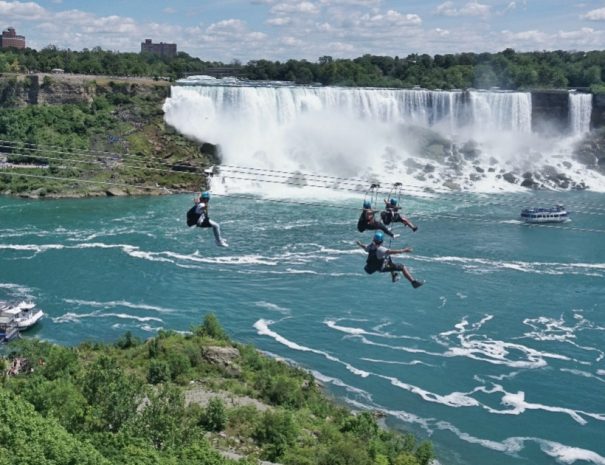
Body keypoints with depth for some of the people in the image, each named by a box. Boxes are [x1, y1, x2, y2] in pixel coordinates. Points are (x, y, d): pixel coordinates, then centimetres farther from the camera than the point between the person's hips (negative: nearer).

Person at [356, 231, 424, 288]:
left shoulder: (371, 245, -12)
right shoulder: (379, 249, -36)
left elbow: (365, 248, 11)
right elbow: (391, 251, -49)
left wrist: (360, 244, 32)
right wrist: (403, 250, -50)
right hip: (382, 268, -8)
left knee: (388, 258, 33)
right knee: (402, 267, -10)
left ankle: (394, 275, 38)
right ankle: (414, 282, -13)